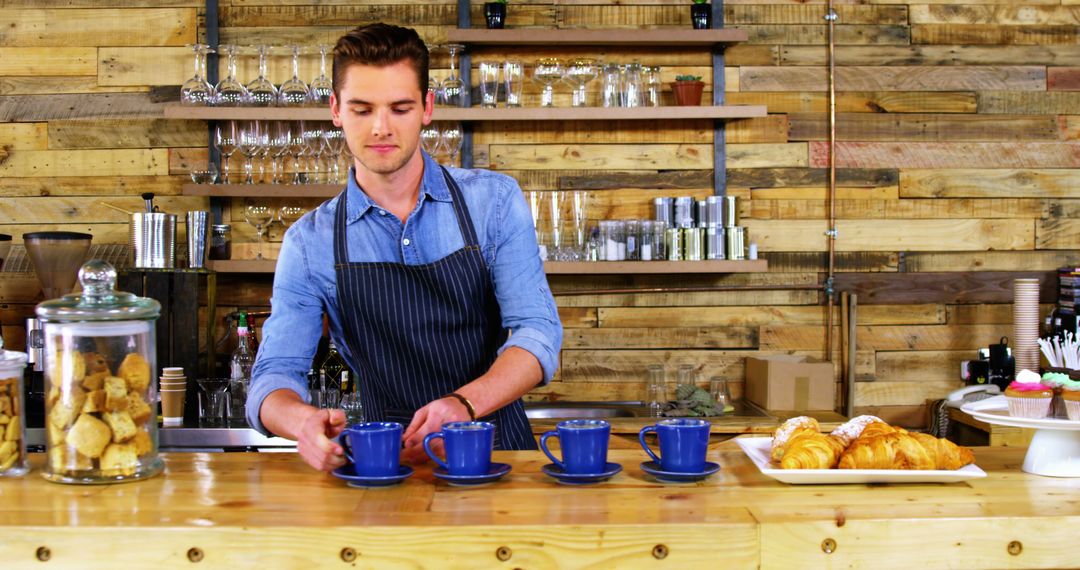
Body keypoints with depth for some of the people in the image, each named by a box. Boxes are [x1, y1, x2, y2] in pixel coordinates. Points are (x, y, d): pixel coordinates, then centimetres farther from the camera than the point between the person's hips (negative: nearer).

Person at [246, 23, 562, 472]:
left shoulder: (494, 201, 1)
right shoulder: (310, 242, 2)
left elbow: (538, 332, -6)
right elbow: (275, 374, -1)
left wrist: (464, 404, -26)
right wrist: (303, 421, -27)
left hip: (498, 449, -1)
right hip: (390, 461, 2)